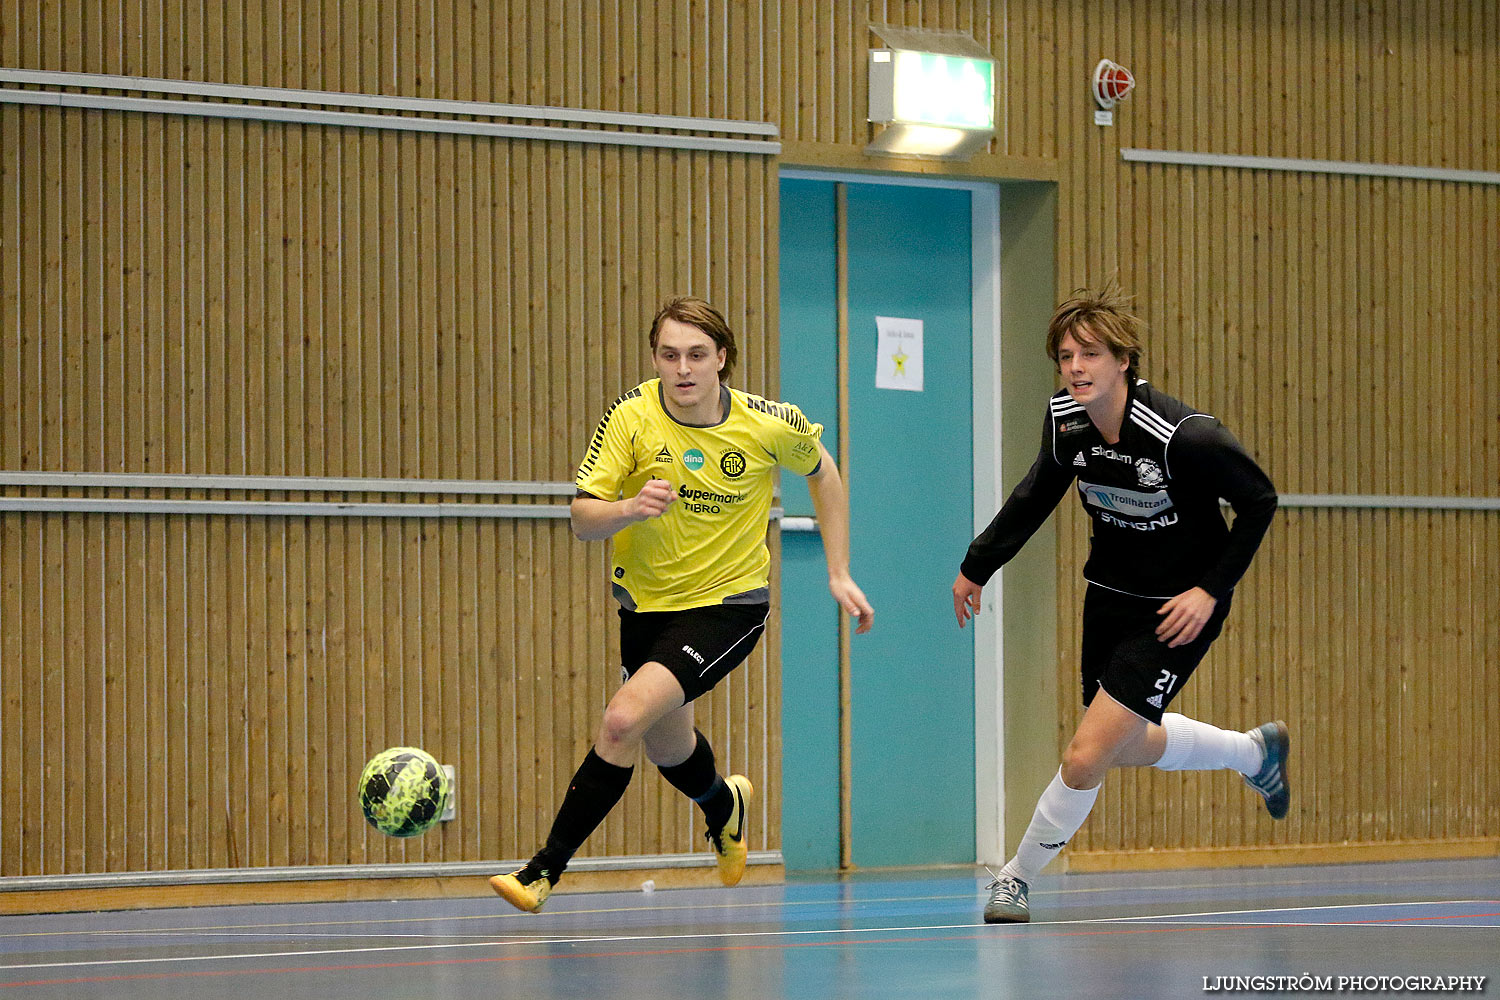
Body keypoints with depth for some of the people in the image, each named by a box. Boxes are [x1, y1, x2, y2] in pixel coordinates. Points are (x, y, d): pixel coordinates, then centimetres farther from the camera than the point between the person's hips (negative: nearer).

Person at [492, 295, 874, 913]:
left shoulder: (768, 424, -14)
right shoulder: (631, 417, -14)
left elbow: (821, 471, 7)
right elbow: (582, 521, -18)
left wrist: (838, 573, 5)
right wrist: (632, 507, -40)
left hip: (728, 602, -4)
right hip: (645, 601, 4)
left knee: (625, 718, -23)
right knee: (667, 748, 20)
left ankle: (545, 871, -14)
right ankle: (724, 805, 56)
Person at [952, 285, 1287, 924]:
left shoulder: (1183, 435, -28)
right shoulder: (1065, 419, -12)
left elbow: (1259, 501, -15)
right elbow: (1038, 493, 8)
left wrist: (1211, 590, -18)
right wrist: (978, 564, 10)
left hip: (1176, 610, -7)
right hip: (1110, 593, 7)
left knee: (1085, 758, -13)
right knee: (1126, 747, 22)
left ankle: (1018, 876, 11)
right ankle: (1255, 751, 47)